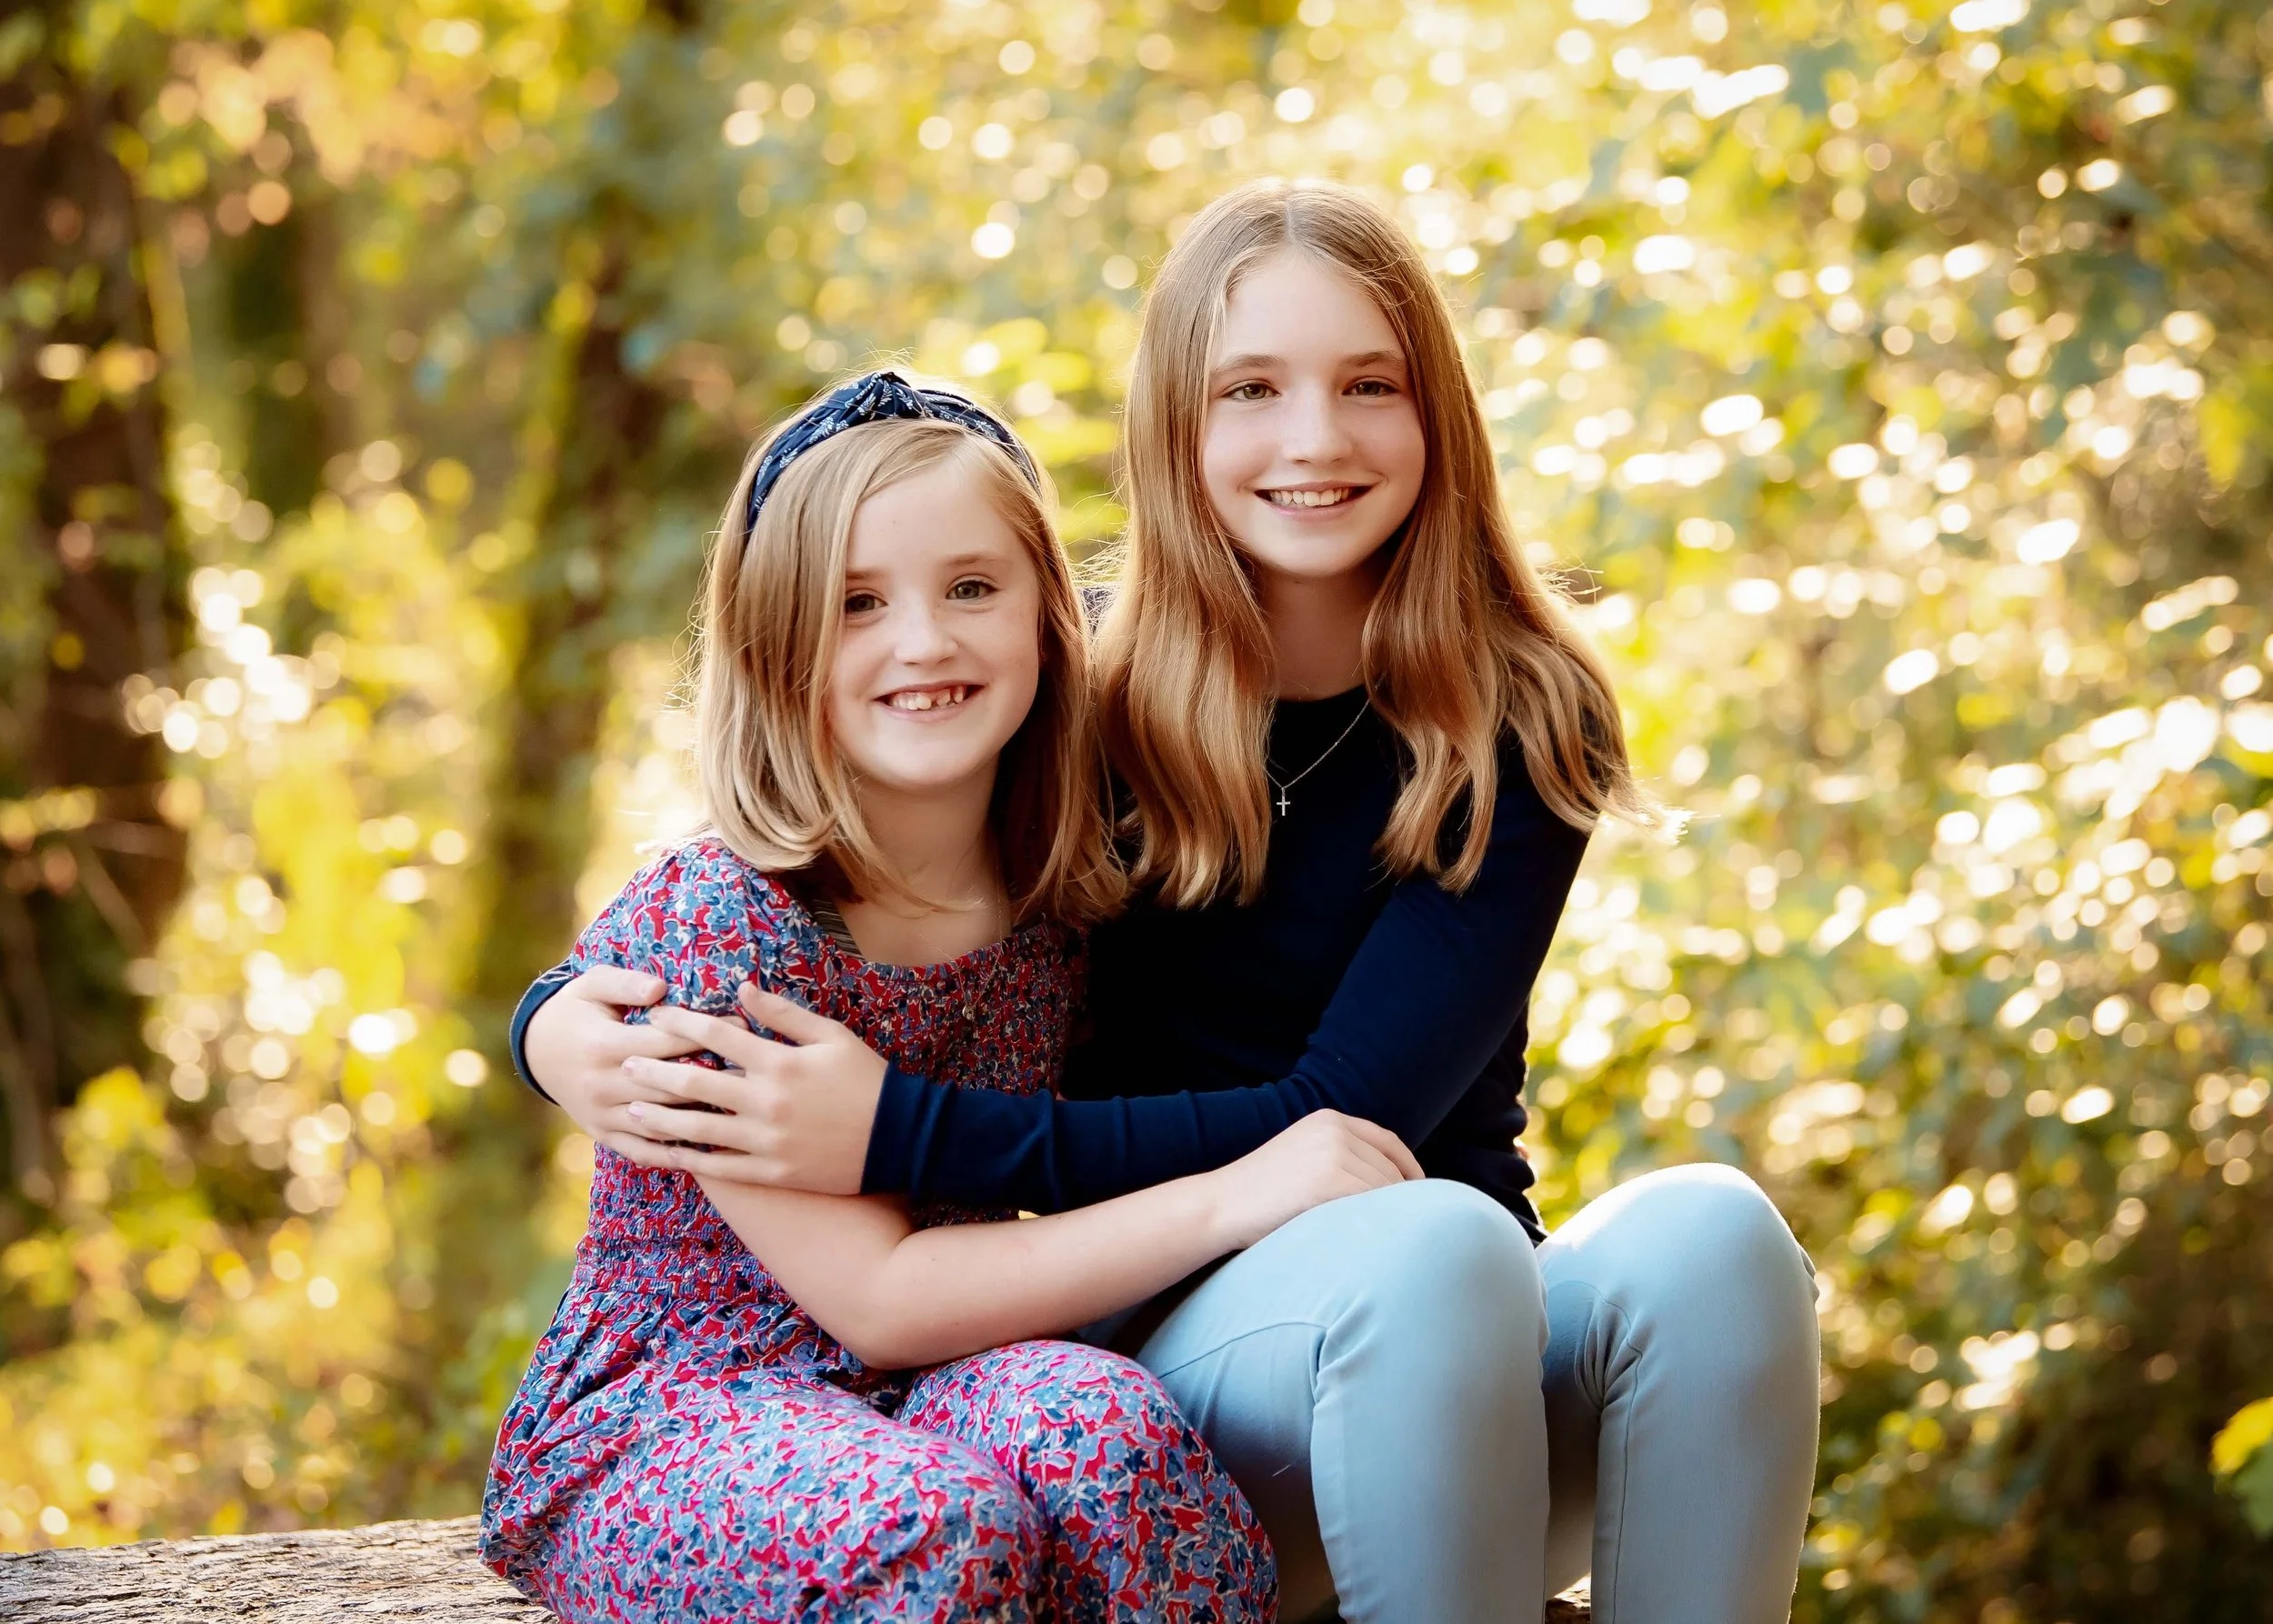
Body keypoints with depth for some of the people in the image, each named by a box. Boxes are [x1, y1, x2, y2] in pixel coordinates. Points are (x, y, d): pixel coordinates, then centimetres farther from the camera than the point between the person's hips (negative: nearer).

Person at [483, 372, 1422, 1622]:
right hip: (661, 1422, -4)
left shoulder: (1055, 899, 0)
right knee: (937, 1518, -35)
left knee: (1099, 1424, -30)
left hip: (928, 1400, 4)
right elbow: (875, 1301, -20)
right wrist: (1235, 1197, -24)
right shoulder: (708, 924, -17)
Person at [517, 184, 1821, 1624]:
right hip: (1171, 1342, -1)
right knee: (1432, 1248, -34)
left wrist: (904, 1132, -20)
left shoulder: (1522, 731, -3)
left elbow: (1348, 1117, -14)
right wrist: (570, 1021, -15)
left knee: (1709, 1230, -31)